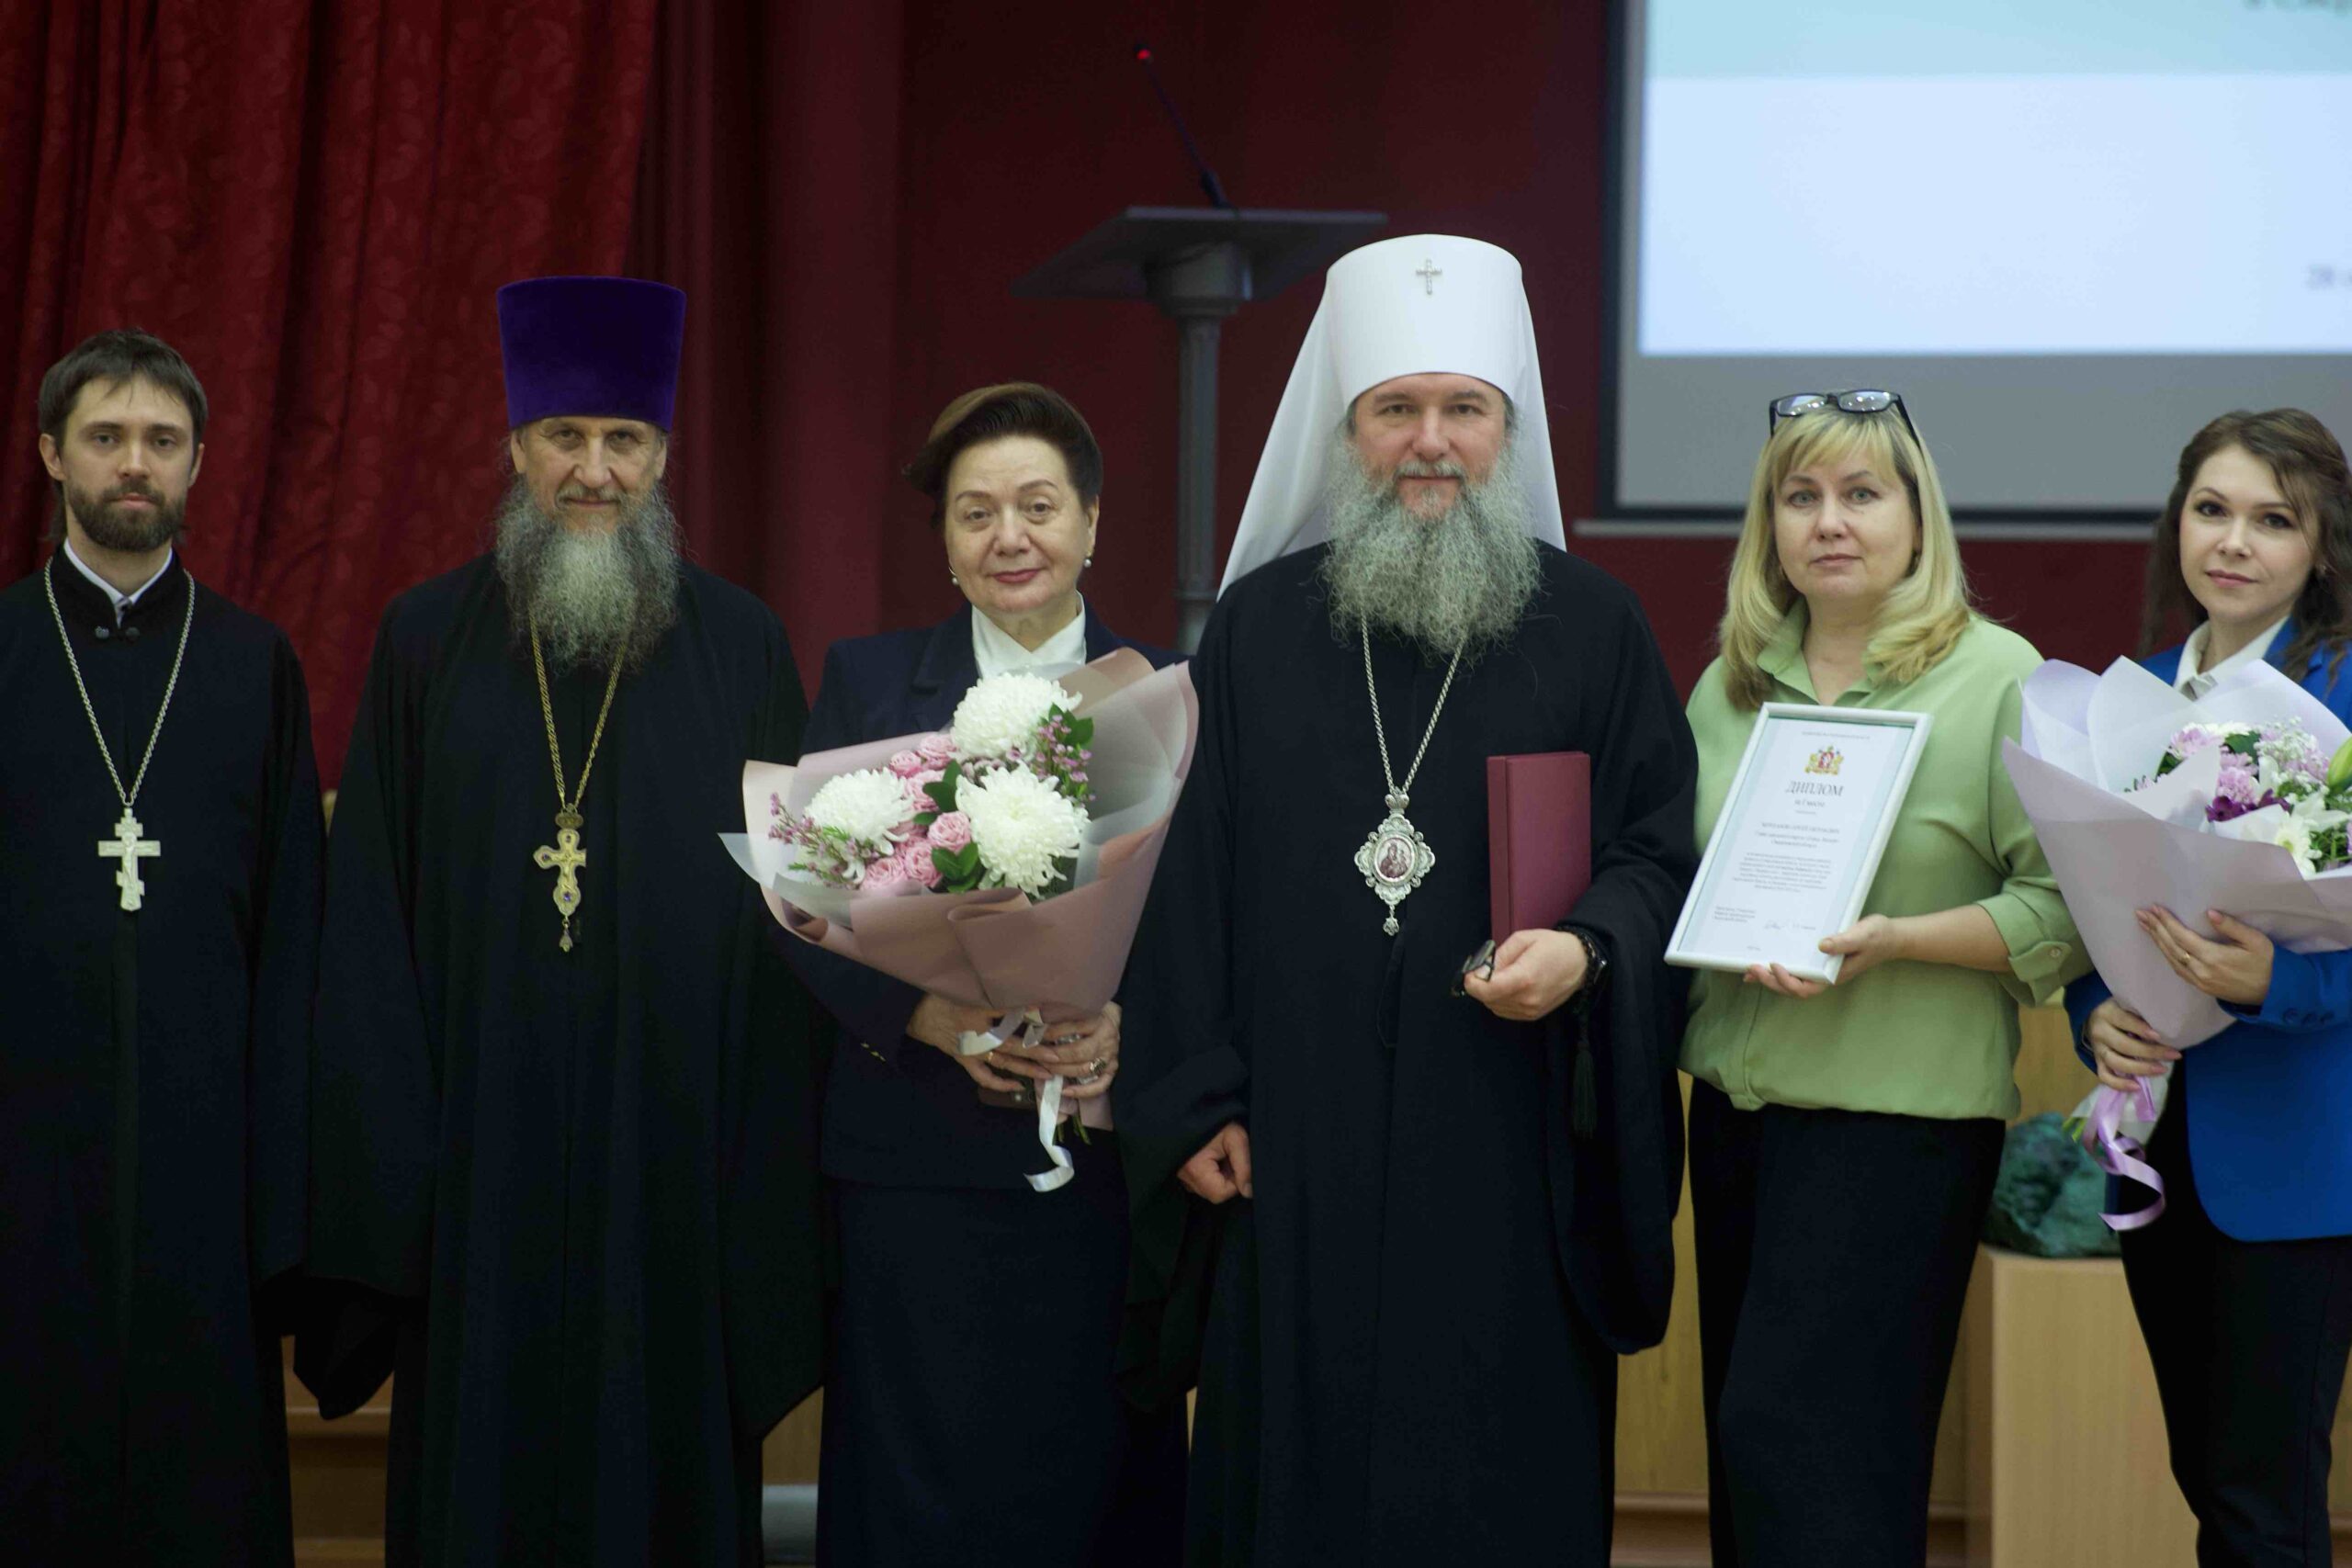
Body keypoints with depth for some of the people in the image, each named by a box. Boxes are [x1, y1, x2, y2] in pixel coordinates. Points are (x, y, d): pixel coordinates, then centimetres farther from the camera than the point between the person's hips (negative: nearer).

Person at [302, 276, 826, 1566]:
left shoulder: (741, 649, 4)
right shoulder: (426, 640, 5)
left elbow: (790, 910, 3)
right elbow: (367, 910, 5)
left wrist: (770, 1161, -3)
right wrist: (379, 1150, -1)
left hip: (675, 1141, 0)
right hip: (479, 1149, 1)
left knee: (664, 1460, 5)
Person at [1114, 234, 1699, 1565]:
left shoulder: (1592, 628, 4)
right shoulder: (1260, 624, 8)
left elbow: (1661, 851, 3)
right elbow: (1191, 873, 8)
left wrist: (1587, 952, -18)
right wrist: (1192, 1099, 2)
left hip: (1509, 1154, -1)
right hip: (1294, 1148, 1)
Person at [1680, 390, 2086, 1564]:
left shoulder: (1997, 677, -5)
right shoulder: (1730, 685, 12)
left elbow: (2062, 905, -10)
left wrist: (1895, 942, -21)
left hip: (1895, 1113, -6)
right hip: (1735, 1103, 6)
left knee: (1797, 1438, -10)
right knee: (1745, 1450, 10)